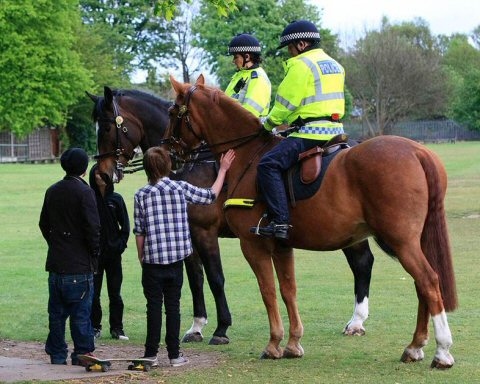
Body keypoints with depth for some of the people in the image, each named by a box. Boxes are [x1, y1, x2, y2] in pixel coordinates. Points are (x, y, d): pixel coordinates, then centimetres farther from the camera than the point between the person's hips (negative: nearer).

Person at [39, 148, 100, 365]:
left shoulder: (52, 191, 9)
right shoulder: (84, 192, -12)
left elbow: (44, 224, 16)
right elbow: (92, 227, -16)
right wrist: (95, 253, -4)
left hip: (55, 263, 6)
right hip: (80, 265, -6)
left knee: (57, 311, 11)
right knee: (80, 312, -1)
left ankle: (57, 355, 15)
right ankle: (82, 353, 1)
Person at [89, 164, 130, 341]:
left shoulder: (116, 199, 4)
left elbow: (125, 226, 5)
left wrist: (120, 245, -6)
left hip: (113, 254, 1)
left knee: (115, 293, 5)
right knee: (93, 293, 2)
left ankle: (117, 329, 11)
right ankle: (95, 328, 11)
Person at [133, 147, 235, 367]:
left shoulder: (142, 195, -6)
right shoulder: (181, 188, -2)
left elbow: (139, 233, -4)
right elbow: (211, 196, 12)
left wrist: (141, 259, 8)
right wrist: (223, 170, 23)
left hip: (152, 261, -1)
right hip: (176, 260, 2)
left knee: (154, 306, 4)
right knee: (173, 306, 8)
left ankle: (151, 354, 4)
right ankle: (174, 354, 10)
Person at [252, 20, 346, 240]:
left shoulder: (301, 65, -7)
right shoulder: (334, 65, 21)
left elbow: (286, 102, -8)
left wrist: (270, 123, 9)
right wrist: (291, 122, 26)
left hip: (311, 132, -10)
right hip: (334, 129, 10)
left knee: (268, 164, -17)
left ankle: (280, 222, -29)